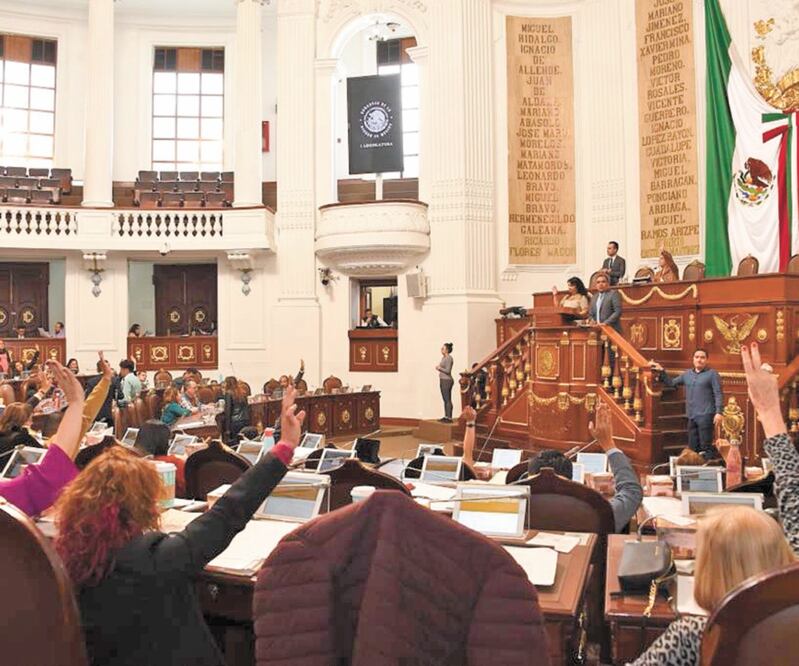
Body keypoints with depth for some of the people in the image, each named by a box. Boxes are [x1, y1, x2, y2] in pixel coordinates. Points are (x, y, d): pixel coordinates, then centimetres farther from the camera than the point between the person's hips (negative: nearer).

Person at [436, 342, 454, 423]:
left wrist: (439, 368, -10)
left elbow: (447, 370, -21)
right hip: (442, 380, 10)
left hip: (447, 381, -10)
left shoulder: (449, 358, -15)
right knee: (445, 400, 12)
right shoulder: (443, 357, 14)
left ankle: (449, 418, -4)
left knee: (448, 400, -7)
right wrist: (439, 368, 6)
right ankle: (446, 417, 17)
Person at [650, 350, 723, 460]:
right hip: (692, 416, 6)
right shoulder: (687, 374, 17)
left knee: (706, 446, -10)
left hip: (706, 416, -6)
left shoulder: (712, 374, 1)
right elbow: (671, 383, 21)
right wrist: (661, 371, 9)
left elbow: (718, 394, -5)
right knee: (692, 447, 9)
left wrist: (718, 412, -15)